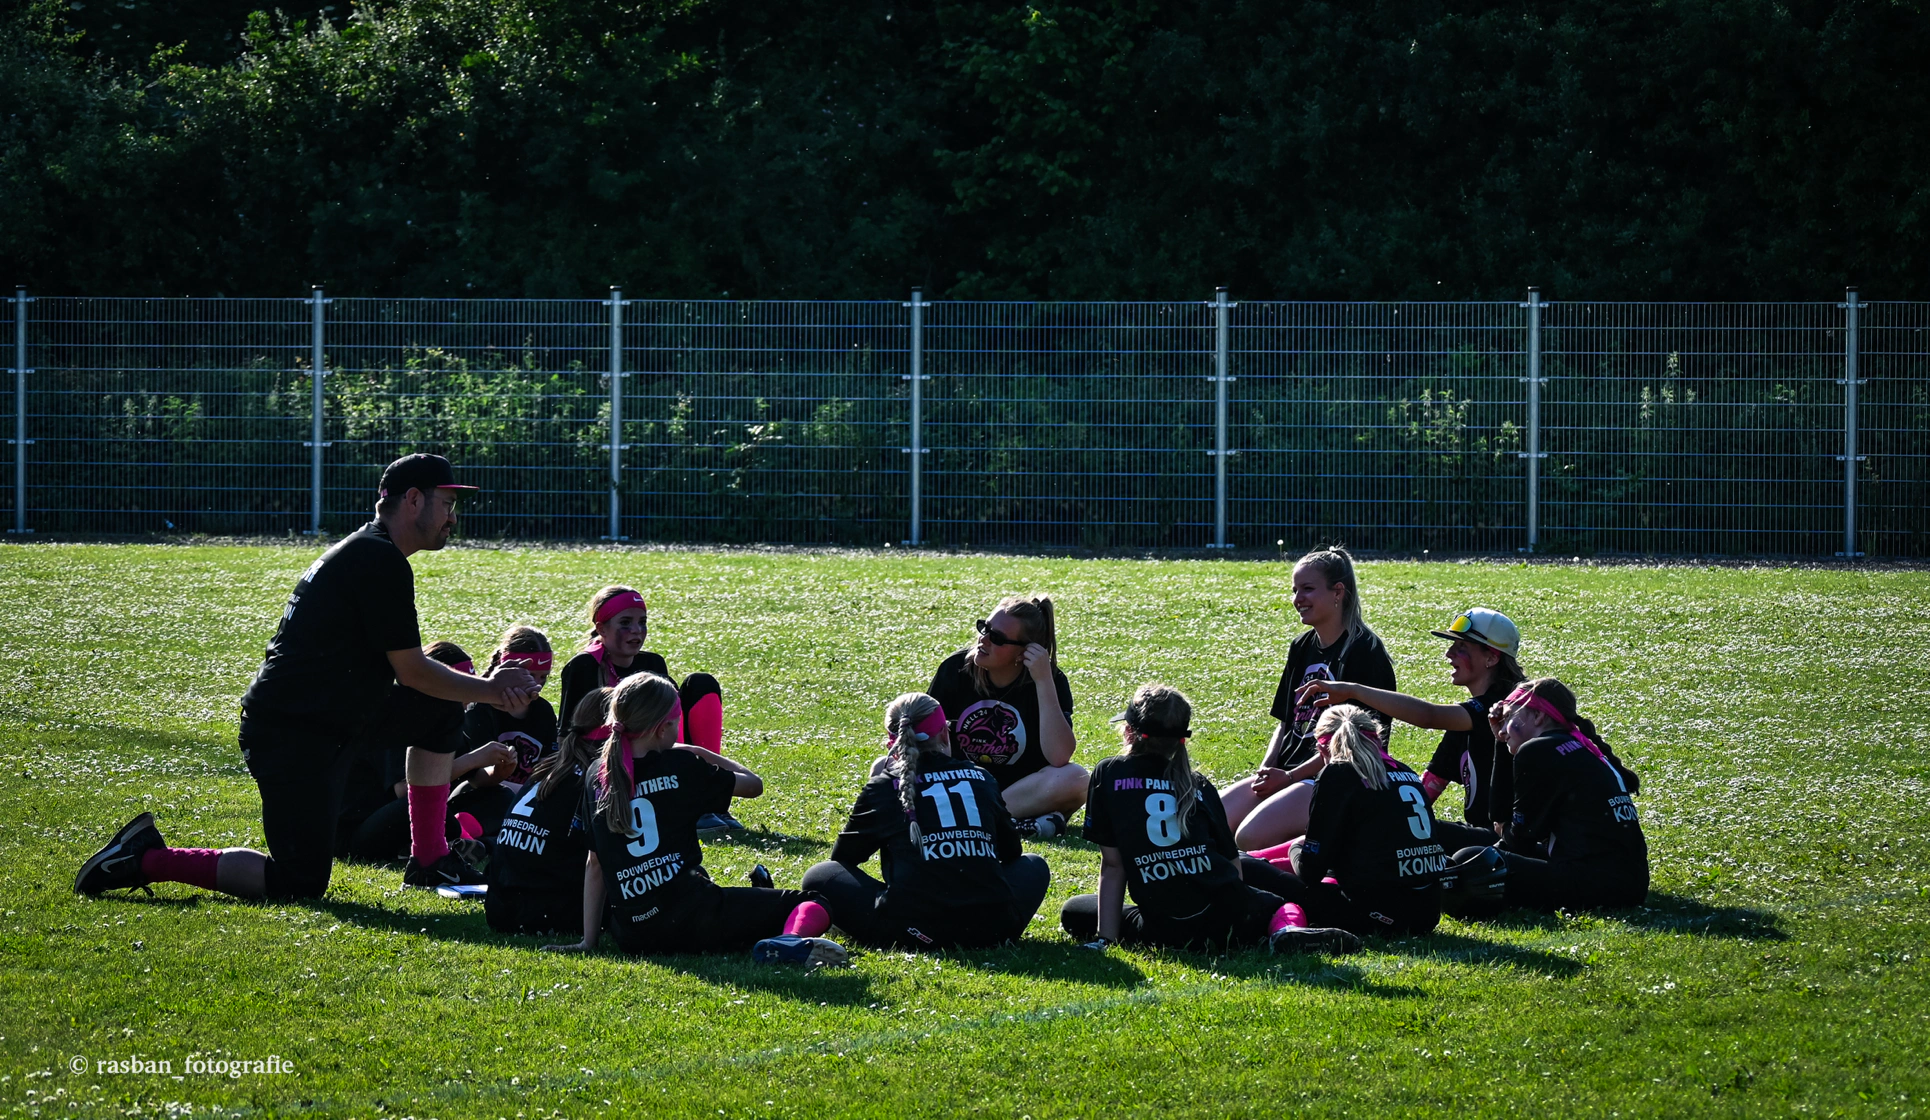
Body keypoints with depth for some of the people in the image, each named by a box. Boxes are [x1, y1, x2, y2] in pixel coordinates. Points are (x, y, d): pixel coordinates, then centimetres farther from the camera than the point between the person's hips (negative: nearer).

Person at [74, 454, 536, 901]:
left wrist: (485, 685, 10)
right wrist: (488, 691, 0)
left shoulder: (365, 553, 17)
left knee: (440, 710, 13)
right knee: (301, 884, -9)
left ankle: (431, 858, 17)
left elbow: (401, 664, 21)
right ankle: (149, 859, -4)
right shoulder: (381, 561, -16)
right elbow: (410, 671, -13)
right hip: (291, 739, -10)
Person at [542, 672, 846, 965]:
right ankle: (791, 940, -31)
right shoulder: (681, 766, -1)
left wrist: (588, 940, 16)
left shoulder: (597, 778, 10)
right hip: (692, 919, -5)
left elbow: (594, 865, 14)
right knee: (813, 904, 1)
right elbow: (753, 784, 12)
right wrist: (700, 753, 23)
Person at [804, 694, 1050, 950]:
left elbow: (843, 858, 22)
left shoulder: (883, 787, 9)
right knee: (1034, 866, 33)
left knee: (820, 877, 18)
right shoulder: (981, 778, 16)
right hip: (991, 929, 2)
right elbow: (1012, 851, 30)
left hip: (911, 931, -2)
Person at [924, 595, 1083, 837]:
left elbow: (1059, 758, -28)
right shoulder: (956, 668, -6)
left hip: (1022, 787, -2)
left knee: (1074, 779, -33)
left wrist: (1044, 681, -30)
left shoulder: (1050, 682, -14)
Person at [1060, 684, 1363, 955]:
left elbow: (1112, 864, 3)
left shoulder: (1108, 775, 5)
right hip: (1229, 918, 4)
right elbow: (1233, 864, 11)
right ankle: (1288, 931, -8)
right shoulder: (1198, 784, 13)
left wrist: (1106, 938, 3)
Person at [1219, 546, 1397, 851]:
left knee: (1250, 838, -29)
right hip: (1286, 774, 8)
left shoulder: (1364, 650, -10)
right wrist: (1266, 771, 1)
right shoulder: (1302, 648, 16)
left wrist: (1288, 777, -14)